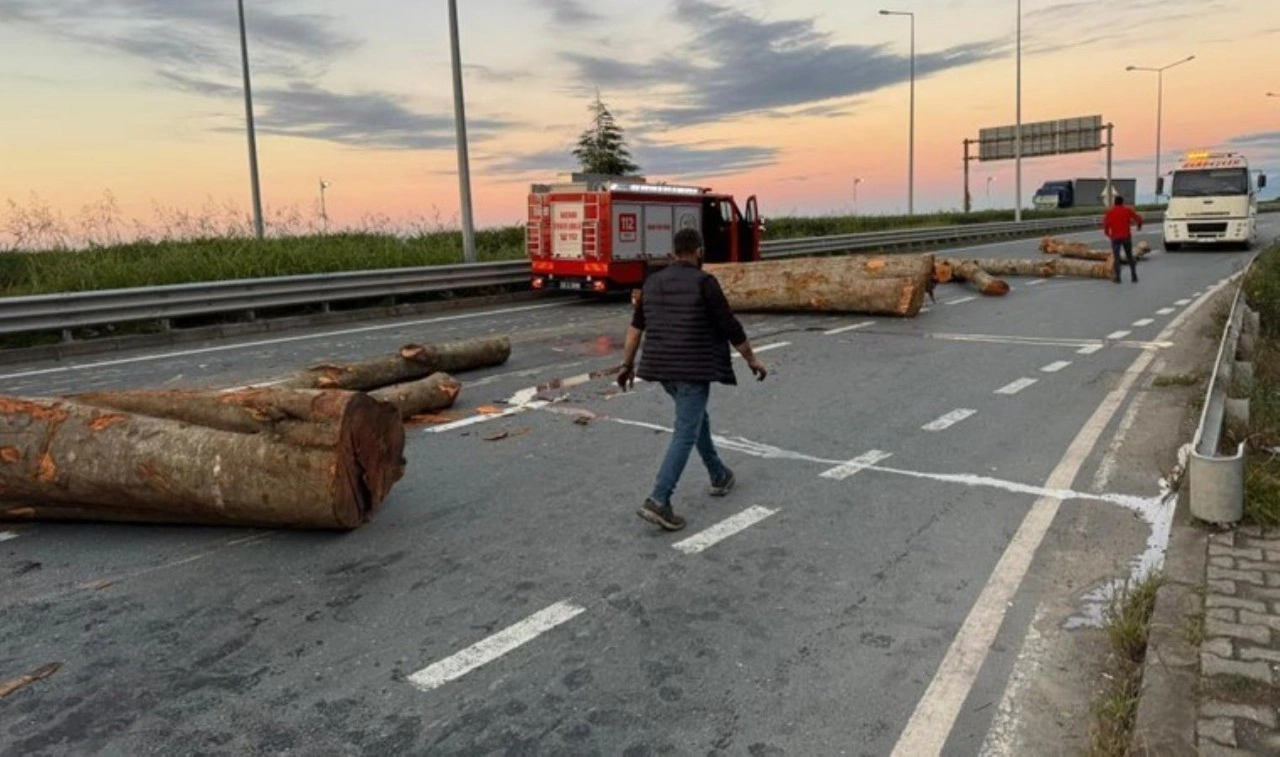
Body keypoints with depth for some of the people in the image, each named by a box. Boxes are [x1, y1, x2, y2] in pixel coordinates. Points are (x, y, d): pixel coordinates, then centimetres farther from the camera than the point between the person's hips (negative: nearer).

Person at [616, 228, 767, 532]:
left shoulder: (653, 282, 9)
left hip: (661, 366, 8)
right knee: (686, 433, -6)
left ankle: (719, 476, 37)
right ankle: (658, 501, -14)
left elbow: (636, 325, 11)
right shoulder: (704, 282, -10)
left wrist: (628, 364, 18)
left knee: (696, 417, 25)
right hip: (693, 368, -8)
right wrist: (751, 358, 3)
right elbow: (729, 325, -8)